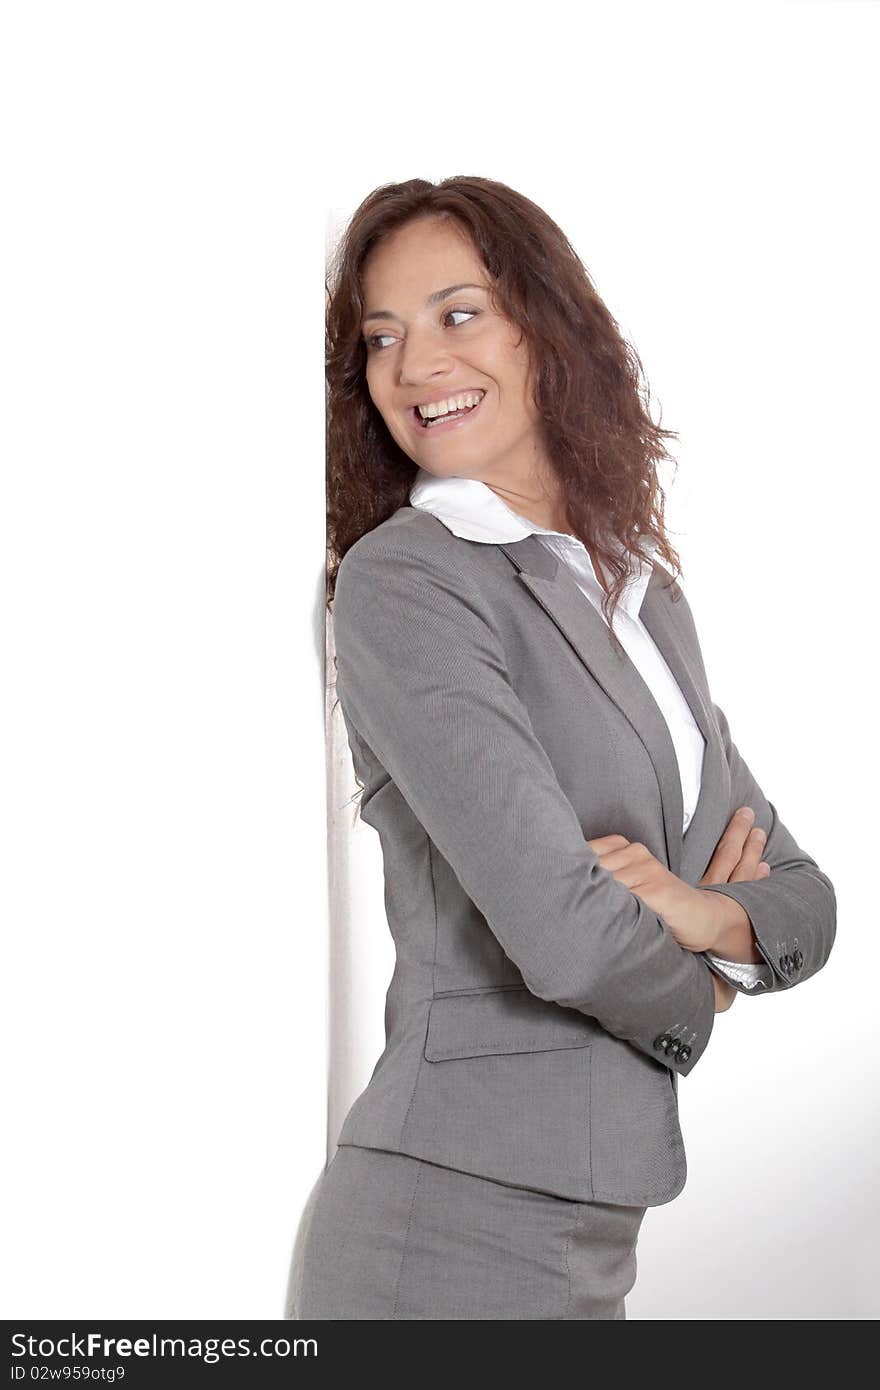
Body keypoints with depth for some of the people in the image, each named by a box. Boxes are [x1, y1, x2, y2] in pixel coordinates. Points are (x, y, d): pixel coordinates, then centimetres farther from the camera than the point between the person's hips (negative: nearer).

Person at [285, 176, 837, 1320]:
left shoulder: (645, 592, 10)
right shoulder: (399, 582, -13)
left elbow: (803, 895, 8)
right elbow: (562, 932, -22)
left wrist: (700, 913, -13)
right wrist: (700, 987, -2)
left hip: (590, 1227, 7)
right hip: (447, 1234, -7)